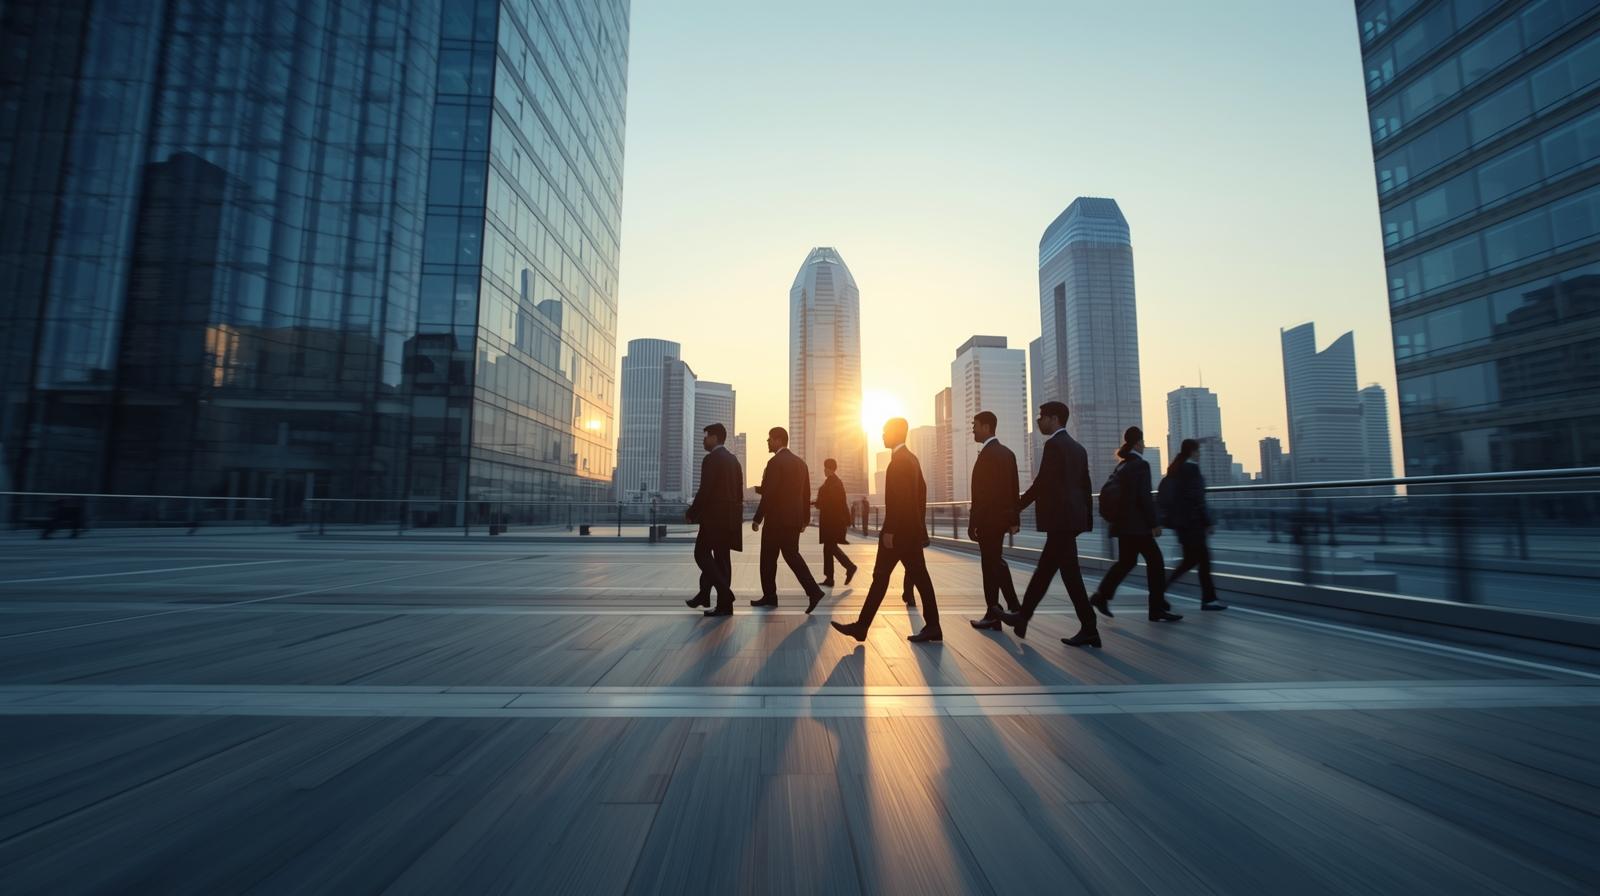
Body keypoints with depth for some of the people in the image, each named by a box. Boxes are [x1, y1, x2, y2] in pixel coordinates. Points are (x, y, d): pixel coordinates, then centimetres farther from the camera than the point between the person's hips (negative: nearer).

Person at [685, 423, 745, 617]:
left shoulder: (711, 459, -11)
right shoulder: (733, 459, 14)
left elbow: (705, 491, -17)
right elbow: (739, 491, 15)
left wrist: (691, 513, -7)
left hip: (715, 515, -8)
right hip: (730, 516, 8)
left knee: (701, 554, 1)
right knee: (721, 557, 11)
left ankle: (725, 593, -8)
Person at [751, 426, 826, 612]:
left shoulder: (775, 462, -13)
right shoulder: (800, 462, 11)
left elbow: (768, 494, -18)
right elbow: (806, 493, 12)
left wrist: (757, 519, -12)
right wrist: (805, 519, 18)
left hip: (777, 519, -7)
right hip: (794, 518, 7)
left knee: (768, 558, 6)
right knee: (792, 555, 11)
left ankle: (769, 596, 15)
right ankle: (814, 591, -1)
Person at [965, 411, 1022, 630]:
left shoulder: (987, 454, -16)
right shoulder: (1007, 453, 11)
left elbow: (981, 494, -20)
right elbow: (1013, 489, 13)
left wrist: (972, 523, -18)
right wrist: (1015, 519, 16)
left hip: (989, 519, -9)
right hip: (1003, 517, 9)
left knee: (990, 565, 0)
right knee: (997, 562, 19)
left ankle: (993, 615, 9)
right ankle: (1013, 606, 22)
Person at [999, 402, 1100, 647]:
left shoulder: (1054, 444, -12)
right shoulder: (1077, 448, 16)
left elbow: (1042, 482, -16)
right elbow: (1084, 485, 17)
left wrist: (1016, 506, -6)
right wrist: (1087, 517, 19)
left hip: (1059, 518, -10)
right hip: (1071, 517, 10)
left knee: (1070, 573, -3)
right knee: (1044, 569, 14)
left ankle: (1089, 629, 2)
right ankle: (1023, 617, 24)